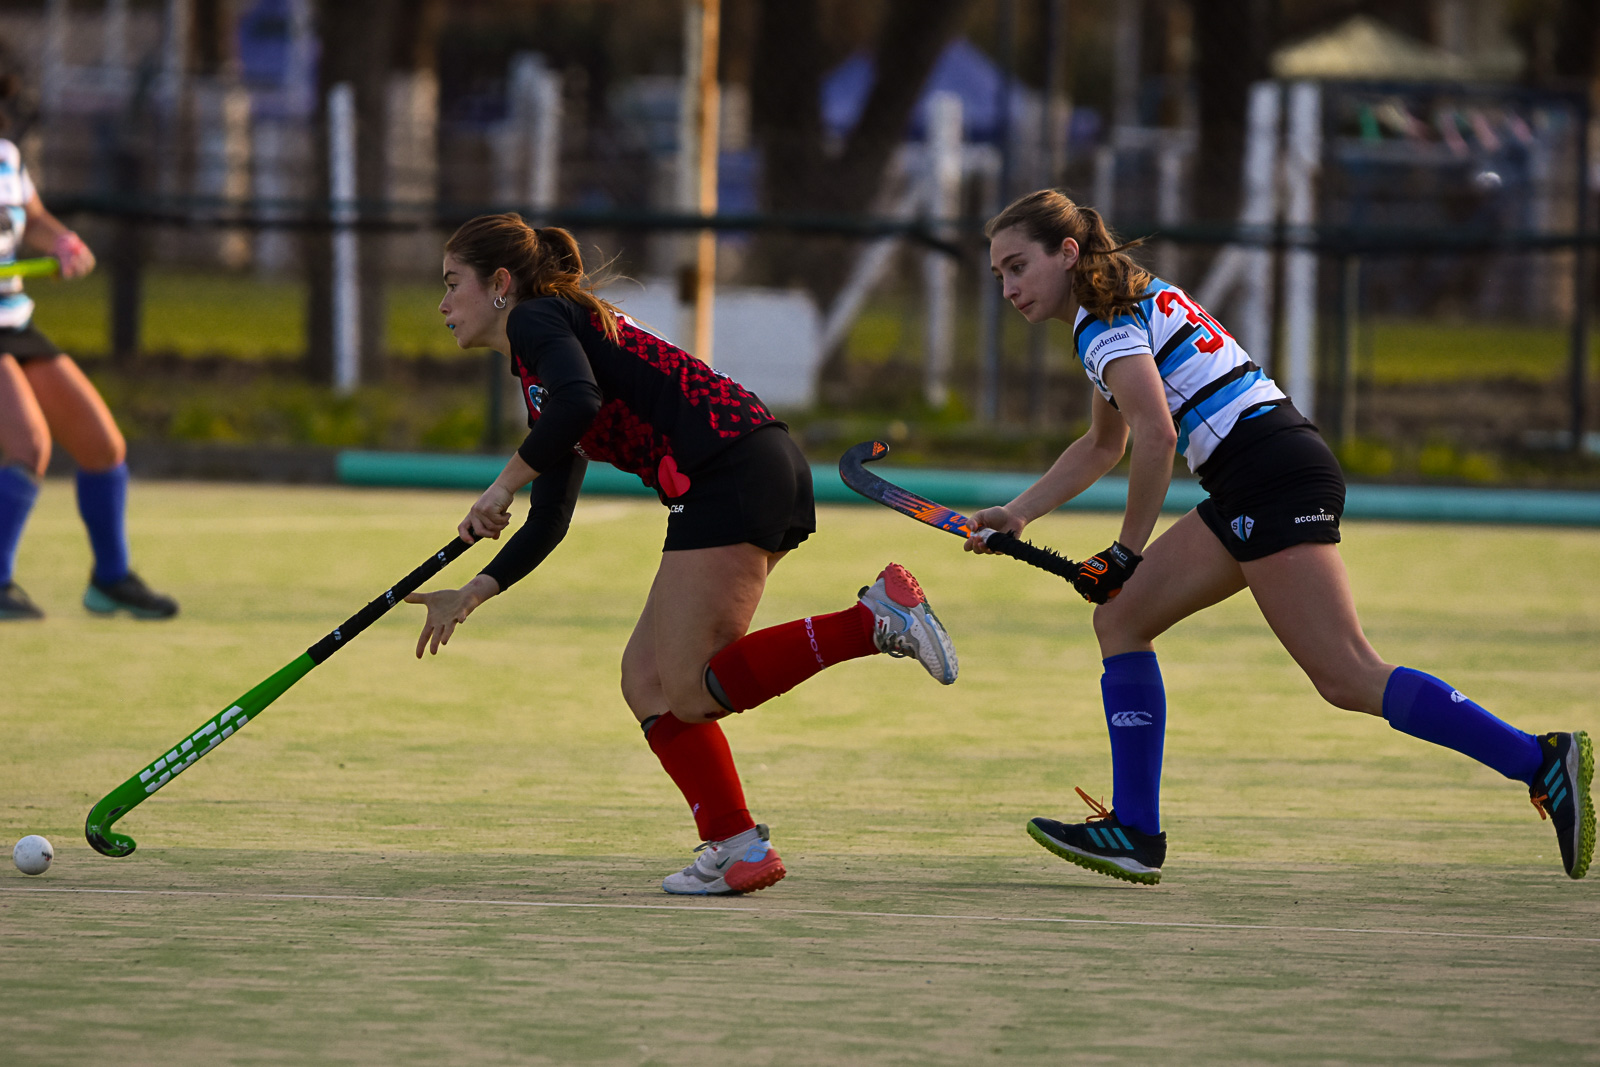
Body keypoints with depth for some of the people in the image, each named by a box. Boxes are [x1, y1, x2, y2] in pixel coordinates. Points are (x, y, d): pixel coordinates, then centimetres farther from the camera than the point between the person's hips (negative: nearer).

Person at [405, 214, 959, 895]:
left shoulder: (538, 320, 1)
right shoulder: (538, 378, 29)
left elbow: (579, 400, -22)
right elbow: (550, 523, 30)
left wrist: (503, 485, -11)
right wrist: (472, 595, 24)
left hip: (730, 470, -10)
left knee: (690, 693, -12)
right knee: (647, 681, 9)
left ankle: (877, 619, -19)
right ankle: (734, 846, 6)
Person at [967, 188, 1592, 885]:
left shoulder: (1104, 317, -7)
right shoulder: (1129, 302, 24)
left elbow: (1156, 437, -19)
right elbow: (1101, 448, 36)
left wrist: (1127, 551, -8)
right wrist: (1014, 516, 30)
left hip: (1273, 476, -11)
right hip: (1250, 492, 11)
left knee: (1348, 678, -17)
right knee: (1119, 620, 12)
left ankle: (1542, 762, -21)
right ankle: (1134, 833, 9)